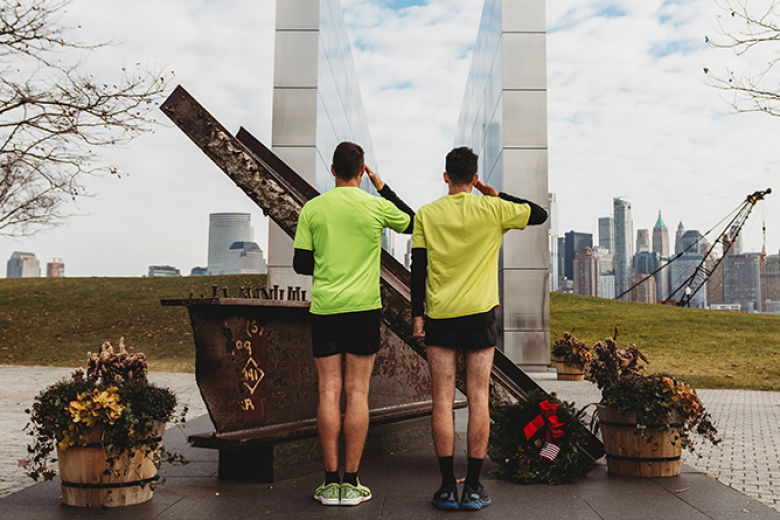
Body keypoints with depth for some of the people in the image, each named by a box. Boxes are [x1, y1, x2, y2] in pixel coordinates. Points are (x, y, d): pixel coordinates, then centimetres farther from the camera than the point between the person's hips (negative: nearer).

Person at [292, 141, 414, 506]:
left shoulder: (312, 209, 2)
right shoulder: (376, 206, -1)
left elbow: (301, 264, 3)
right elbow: (412, 223, 17)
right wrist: (383, 187, 19)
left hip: (324, 308, 1)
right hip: (363, 307, -1)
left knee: (328, 392, 5)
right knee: (357, 393, 3)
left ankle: (331, 482, 8)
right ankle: (351, 483, 7)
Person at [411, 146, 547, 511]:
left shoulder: (426, 214, 2)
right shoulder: (492, 209, 0)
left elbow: (418, 267, 0)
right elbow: (540, 214, 12)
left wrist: (417, 314, 5)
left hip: (439, 316, 1)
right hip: (479, 315, 0)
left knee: (443, 400, 2)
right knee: (478, 399, 4)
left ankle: (448, 487, 5)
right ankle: (473, 488, 6)